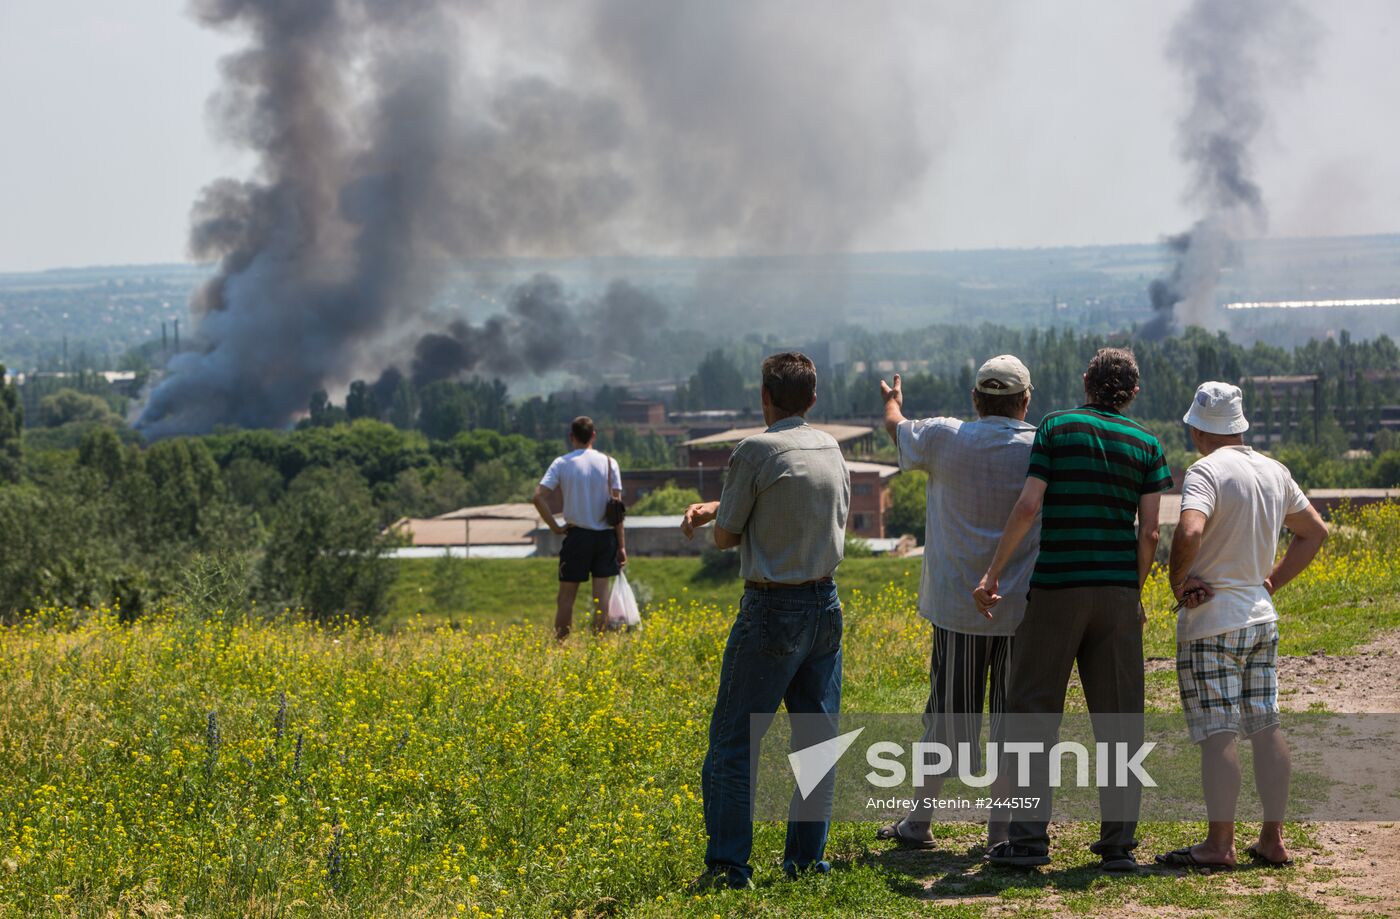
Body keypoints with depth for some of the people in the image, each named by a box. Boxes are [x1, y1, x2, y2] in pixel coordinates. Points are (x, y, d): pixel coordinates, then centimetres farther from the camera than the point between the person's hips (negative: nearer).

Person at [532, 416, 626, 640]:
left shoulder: (562, 463, -3)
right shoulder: (609, 463, -1)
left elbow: (539, 497, -13)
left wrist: (555, 527, -4)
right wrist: (621, 545, 0)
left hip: (577, 535, -1)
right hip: (605, 535, 1)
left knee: (566, 596, 6)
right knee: (601, 597, 5)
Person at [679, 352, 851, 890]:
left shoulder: (756, 452, -13)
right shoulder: (831, 449, 8)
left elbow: (724, 537, -7)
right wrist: (714, 507, 12)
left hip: (772, 609, -6)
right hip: (826, 605, 7)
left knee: (735, 741, -1)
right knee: (817, 736, 10)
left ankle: (728, 867, -3)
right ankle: (807, 861, 12)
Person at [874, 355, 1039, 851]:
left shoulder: (944, 438, -3)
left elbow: (894, 427, 17)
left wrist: (892, 401, 39)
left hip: (958, 605, 1)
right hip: (1023, 606, 0)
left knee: (946, 714, 10)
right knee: (1012, 716, 6)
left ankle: (918, 822, 17)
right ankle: (1001, 829, 10)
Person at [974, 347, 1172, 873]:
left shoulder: (1056, 429, 2)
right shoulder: (1146, 445, 7)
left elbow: (1028, 506, -7)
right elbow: (1149, 533, 1)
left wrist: (993, 572, -2)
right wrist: (1135, 592, 14)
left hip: (1056, 587, -2)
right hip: (1118, 591, 2)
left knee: (1034, 713, 4)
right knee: (1119, 721, 6)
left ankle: (1030, 838, 0)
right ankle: (1119, 843, 6)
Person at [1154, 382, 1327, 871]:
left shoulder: (1207, 471, -15)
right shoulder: (1275, 473, 9)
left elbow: (1189, 533, -31)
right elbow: (1315, 532, 21)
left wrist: (1178, 582, -15)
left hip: (1211, 622, -7)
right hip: (1261, 617, 7)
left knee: (1218, 732, -6)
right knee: (1266, 727, 10)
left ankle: (1219, 844, -4)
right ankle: (1273, 839, 14)